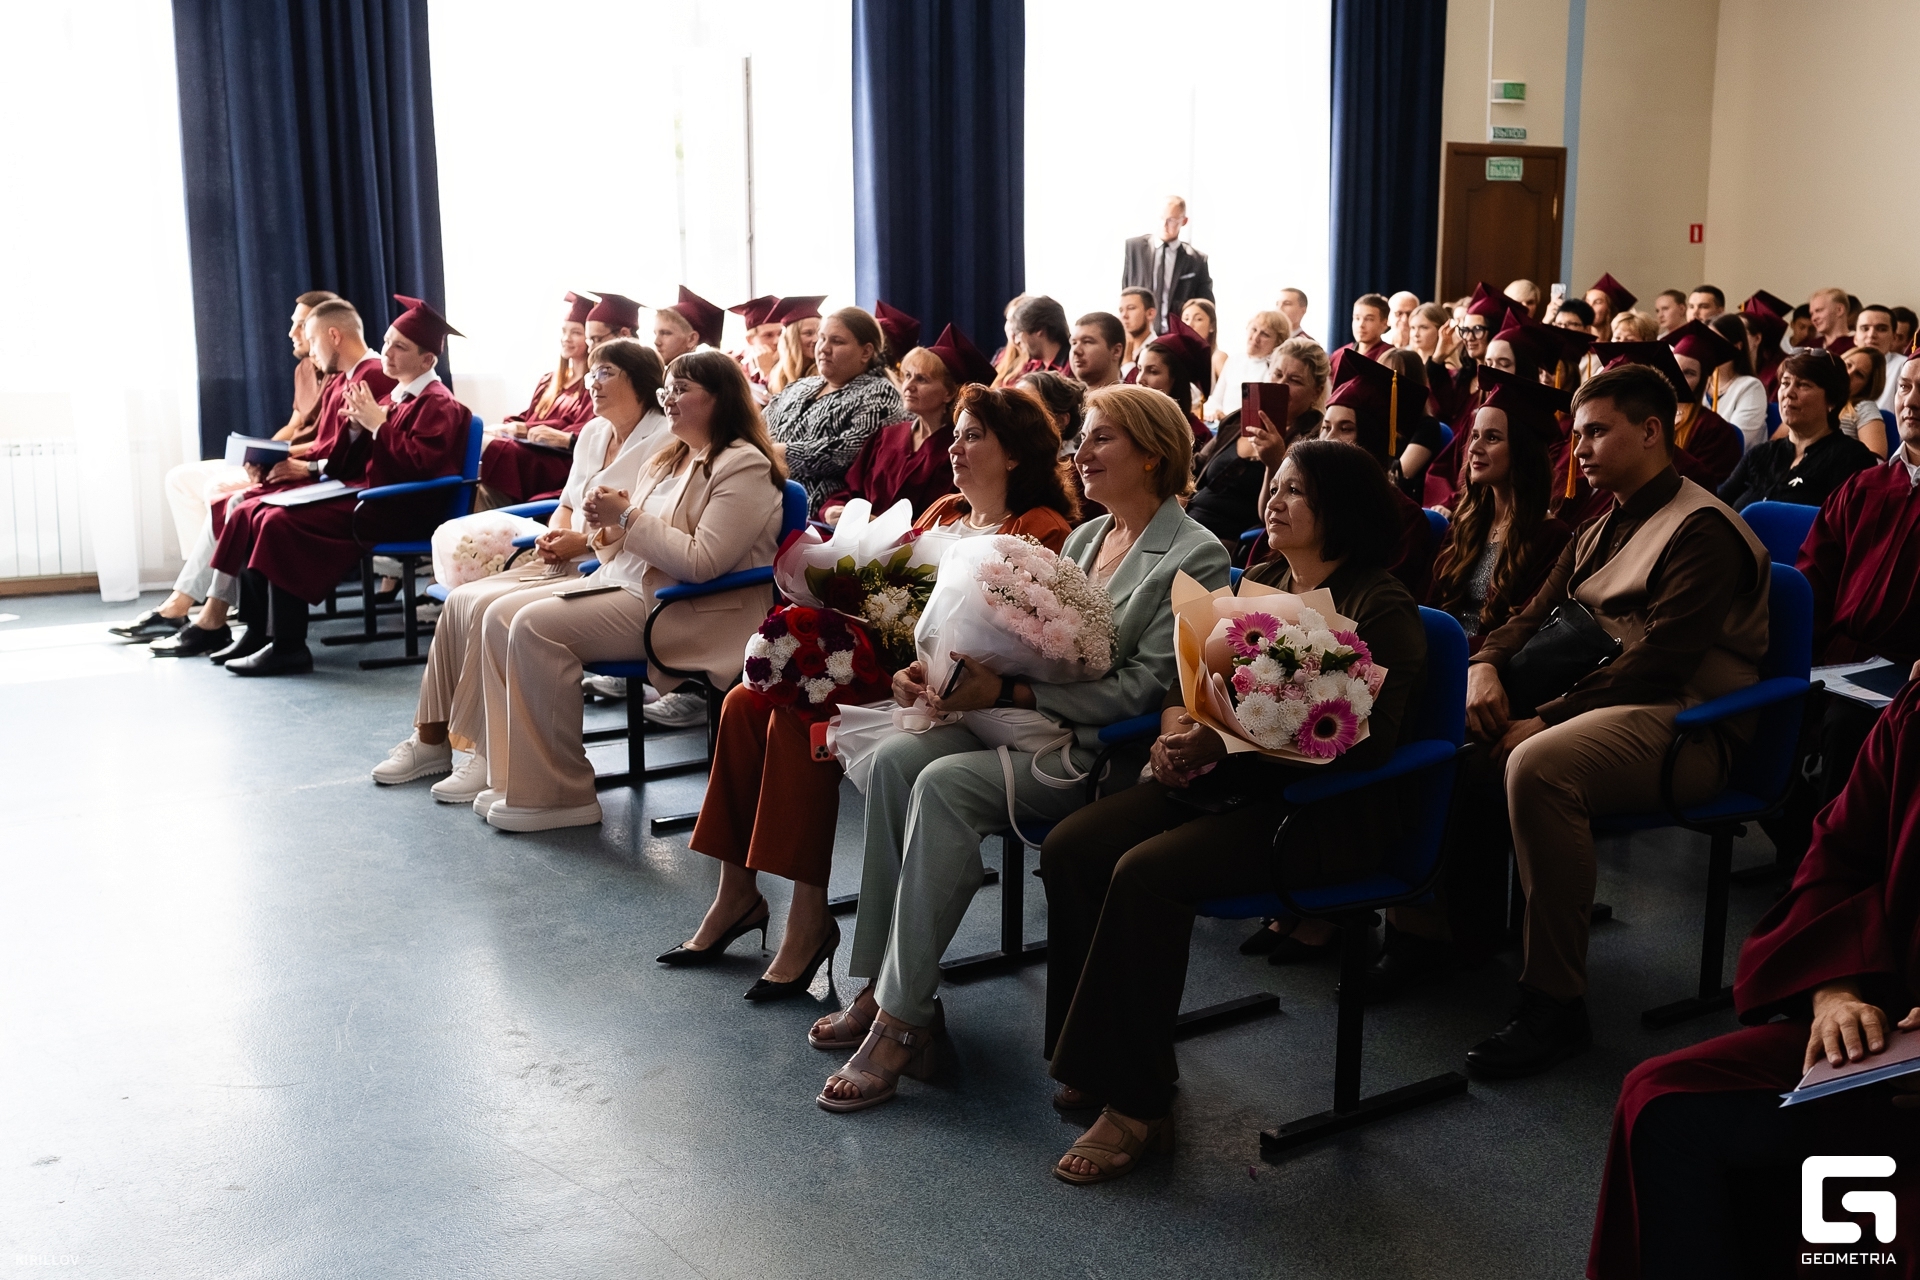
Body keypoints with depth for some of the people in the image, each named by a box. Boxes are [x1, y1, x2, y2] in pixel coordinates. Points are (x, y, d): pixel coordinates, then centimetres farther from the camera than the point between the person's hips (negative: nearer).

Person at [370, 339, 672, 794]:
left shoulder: (662, 442, -9)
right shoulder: (593, 433, 18)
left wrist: (584, 541, -18)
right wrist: (554, 532, 4)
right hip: (563, 565, 9)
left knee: (493, 608, -25)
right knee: (460, 599, -8)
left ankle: (491, 755, -18)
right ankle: (432, 736, -2)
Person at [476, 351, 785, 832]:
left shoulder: (744, 467, -10)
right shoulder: (669, 460, 19)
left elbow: (702, 563, -20)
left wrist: (629, 518, -16)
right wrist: (608, 527, -2)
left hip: (686, 613, -10)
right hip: (625, 586, 10)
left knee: (536, 626, -24)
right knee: (500, 616, -6)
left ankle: (554, 794, -16)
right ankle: (514, 777, -4)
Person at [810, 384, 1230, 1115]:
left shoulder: (1194, 557, -9)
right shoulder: (1084, 539, 17)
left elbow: (1143, 689, -16)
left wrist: (1008, 693, -21)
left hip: (1107, 751, -8)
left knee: (946, 784, -29)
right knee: (895, 758, -17)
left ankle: (901, 1020, -23)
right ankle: (880, 983, -10)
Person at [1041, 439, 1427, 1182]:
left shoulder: (1382, 608, -8)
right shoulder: (1258, 584, 17)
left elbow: (1367, 741, -19)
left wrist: (1230, 738, -23)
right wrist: (1179, 729, -7)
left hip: (1322, 807, -8)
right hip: (1225, 783, 8)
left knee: (1146, 872, -30)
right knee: (1070, 848, -13)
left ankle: (1135, 1103, -19)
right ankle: (1109, 1057, -2)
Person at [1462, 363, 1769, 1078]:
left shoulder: (1701, 530, -10)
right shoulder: (1601, 532, 20)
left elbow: (1657, 662, -20)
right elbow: (1535, 615, 17)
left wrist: (1546, 720, -22)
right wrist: (1486, 663, -6)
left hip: (1685, 725, -9)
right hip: (1597, 702, 9)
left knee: (1539, 764, -36)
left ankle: (1556, 1004, -29)